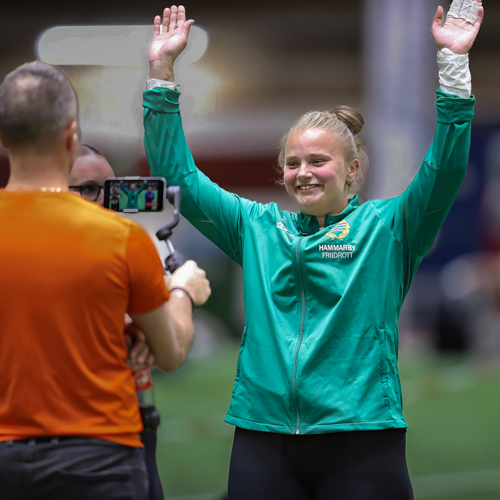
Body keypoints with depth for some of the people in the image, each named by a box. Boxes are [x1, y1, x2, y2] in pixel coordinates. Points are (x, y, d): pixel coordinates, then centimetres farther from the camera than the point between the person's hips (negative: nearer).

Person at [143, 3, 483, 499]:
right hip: (263, 439, 3)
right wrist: (161, 73, 8)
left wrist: (452, 62, -18)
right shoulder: (258, 228, 13)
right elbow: (178, 174, 14)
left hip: (360, 443, -3)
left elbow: (444, 170, -10)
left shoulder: (386, 227, 4)